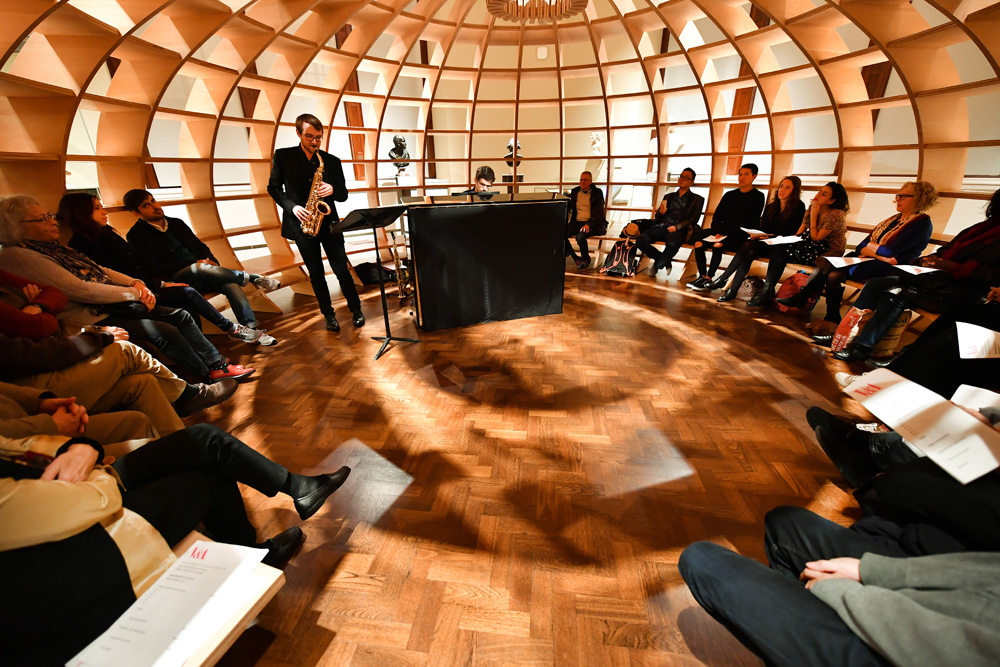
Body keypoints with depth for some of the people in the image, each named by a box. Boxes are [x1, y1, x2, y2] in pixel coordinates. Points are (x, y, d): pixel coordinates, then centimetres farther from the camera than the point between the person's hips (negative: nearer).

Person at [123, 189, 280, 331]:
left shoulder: (176, 223, 20)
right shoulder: (136, 235, 3)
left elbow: (200, 246, 21)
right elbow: (156, 268, -7)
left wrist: (212, 262, -2)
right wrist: (194, 264, -15)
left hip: (201, 276, 5)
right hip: (175, 281, -5)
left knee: (231, 284, -27)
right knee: (199, 269, -38)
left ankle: (252, 328, -35)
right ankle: (252, 278, -23)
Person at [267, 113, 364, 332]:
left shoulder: (332, 161, 4)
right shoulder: (283, 156, 2)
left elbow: (343, 194, 6)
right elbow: (273, 187, 5)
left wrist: (332, 190, -16)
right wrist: (291, 206, -12)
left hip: (328, 222, 0)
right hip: (301, 223, 0)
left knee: (342, 270, -2)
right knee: (316, 274, 6)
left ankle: (356, 310, 14)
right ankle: (328, 314, 19)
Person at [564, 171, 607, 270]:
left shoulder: (597, 193, 2)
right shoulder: (575, 192, 13)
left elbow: (599, 213, -5)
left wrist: (588, 224, -21)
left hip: (592, 224, -4)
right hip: (577, 222, 4)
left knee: (580, 236, -35)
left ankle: (586, 259, -5)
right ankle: (575, 258, -4)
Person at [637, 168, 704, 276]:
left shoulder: (697, 199, 17)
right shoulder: (668, 196, 29)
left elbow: (694, 219, 5)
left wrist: (677, 227, -11)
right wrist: (660, 212, -1)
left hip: (678, 230, -4)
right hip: (660, 227, 4)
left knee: (672, 245, -40)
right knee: (641, 240, -27)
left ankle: (657, 265, -9)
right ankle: (665, 261, -4)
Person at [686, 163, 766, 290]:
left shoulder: (758, 196, 5)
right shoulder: (729, 195, 21)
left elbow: (751, 222, -6)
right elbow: (717, 216, 15)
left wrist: (728, 235, -19)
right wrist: (717, 232, -7)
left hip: (739, 237, -5)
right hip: (721, 232, 5)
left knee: (718, 245, -34)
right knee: (698, 236, -23)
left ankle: (708, 278, -25)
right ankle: (702, 276, -24)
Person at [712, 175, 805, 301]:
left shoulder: (799, 208, 2)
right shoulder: (770, 207, 19)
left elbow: (792, 234, -7)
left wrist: (769, 237, -18)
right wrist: (755, 235, -8)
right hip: (764, 244, 5)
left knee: (748, 246, -32)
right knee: (749, 252, -30)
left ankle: (722, 279, -30)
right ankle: (732, 290, -33)